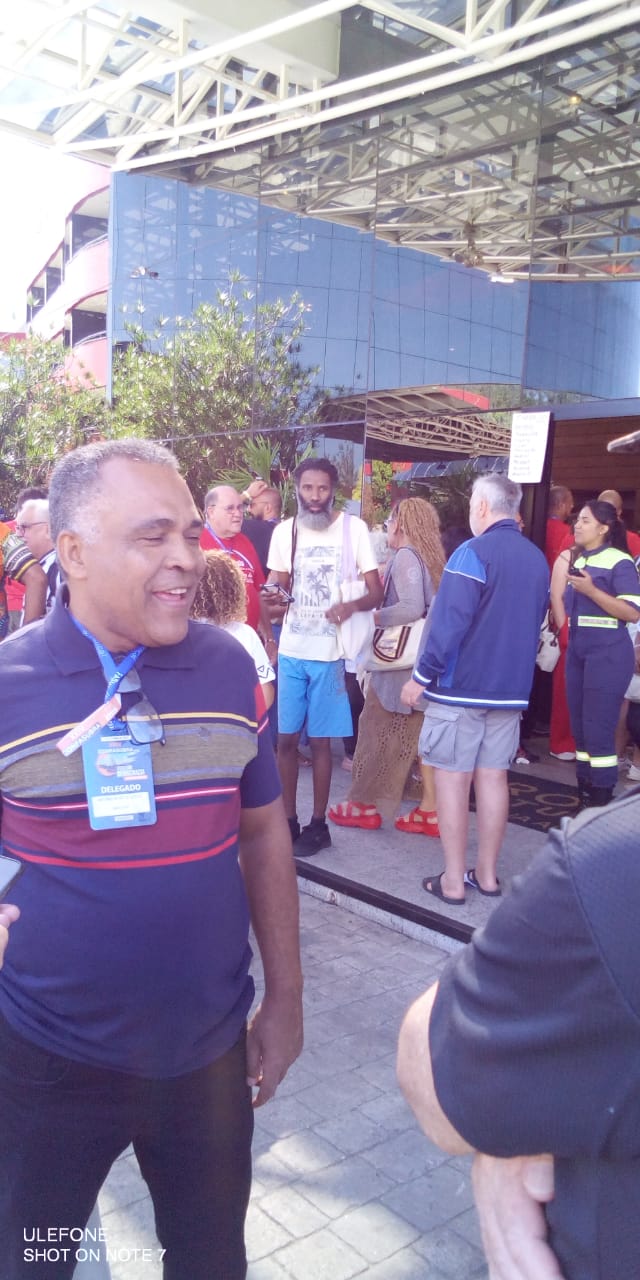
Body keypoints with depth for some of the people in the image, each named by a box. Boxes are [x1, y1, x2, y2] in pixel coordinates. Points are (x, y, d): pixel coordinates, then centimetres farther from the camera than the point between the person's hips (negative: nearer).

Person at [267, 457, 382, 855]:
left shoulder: (354, 528, -4)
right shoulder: (284, 531, 5)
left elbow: (377, 593, -4)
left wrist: (352, 605, -27)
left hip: (329, 653, -3)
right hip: (290, 651, 3)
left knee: (320, 741, 4)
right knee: (286, 738, 5)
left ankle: (318, 824, 18)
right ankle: (289, 820, 20)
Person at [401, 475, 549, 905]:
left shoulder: (473, 552, -13)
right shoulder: (537, 559, 9)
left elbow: (448, 623, -18)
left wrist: (421, 677, -11)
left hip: (461, 686, -7)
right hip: (511, 688, 7)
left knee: (452, 778, 1)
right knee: (493, 776, 12)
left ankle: (453, 880, 6)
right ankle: (487, 873, 19)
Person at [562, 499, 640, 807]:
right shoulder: (578, 561, 12)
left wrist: (591, 591, -23)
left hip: (608, 653, -8)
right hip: (577, 651, 8)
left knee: (598, 728, -7)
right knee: (579, 726, 12)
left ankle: (601, 798, 3)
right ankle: (584, 791, 23)